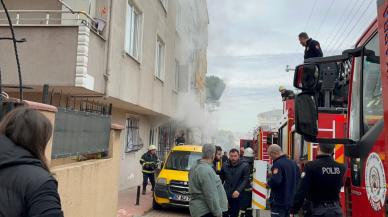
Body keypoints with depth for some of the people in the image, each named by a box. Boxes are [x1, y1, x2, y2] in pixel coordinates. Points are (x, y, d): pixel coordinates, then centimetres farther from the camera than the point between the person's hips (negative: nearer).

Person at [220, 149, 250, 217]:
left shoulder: (244, 166, -3)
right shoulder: (225, 166, 5)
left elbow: (246, 180, -9)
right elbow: (221, 179, 11)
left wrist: (238, 190, -22)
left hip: (237, 195, -1)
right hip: (226, 195, 2)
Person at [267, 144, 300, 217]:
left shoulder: (278, 164, -19)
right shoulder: (293, 163, 8)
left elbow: (275, 181, -30)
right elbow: (298, 179, 17)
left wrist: (269, 183, -10)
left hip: (278, 201, -8)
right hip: (291, 200, 9)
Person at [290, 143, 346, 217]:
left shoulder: (311, 166, -16)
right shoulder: (341, 168, -2)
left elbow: (301, 191, -18)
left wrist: (293, 211, -11)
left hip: (316, 211, -4)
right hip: (335, 210, 5)